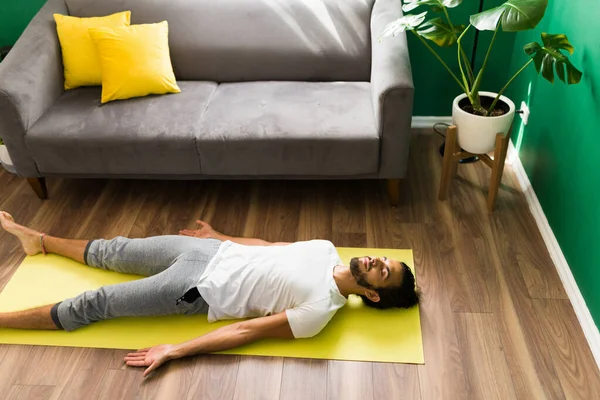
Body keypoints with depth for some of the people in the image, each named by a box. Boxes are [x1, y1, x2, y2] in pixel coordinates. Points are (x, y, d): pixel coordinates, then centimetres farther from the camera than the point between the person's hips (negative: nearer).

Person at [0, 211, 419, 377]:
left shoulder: (320, 311, -21)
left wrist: (174, 351, -22)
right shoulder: (326, 250, 0)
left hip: (200, 291, -6)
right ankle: (39, 240, 43)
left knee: (92, 305, -2)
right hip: (213, 252, 6)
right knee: (115, 251, 18)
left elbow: (248, 331, -23)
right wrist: (218, 234, 23)